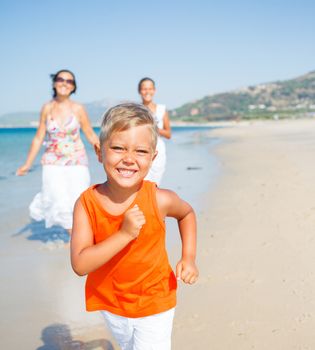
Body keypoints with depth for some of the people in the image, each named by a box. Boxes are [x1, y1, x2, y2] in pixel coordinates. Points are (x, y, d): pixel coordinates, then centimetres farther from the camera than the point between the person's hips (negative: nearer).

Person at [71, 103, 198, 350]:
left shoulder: (160, 200, -22)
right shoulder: (87, 203, -21)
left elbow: (186, 213, 3)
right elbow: (80, 265, -28)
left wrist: (189, 258, -6)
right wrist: (124, 234, -36)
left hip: (154, 303, -2)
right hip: (110, 303, 2)